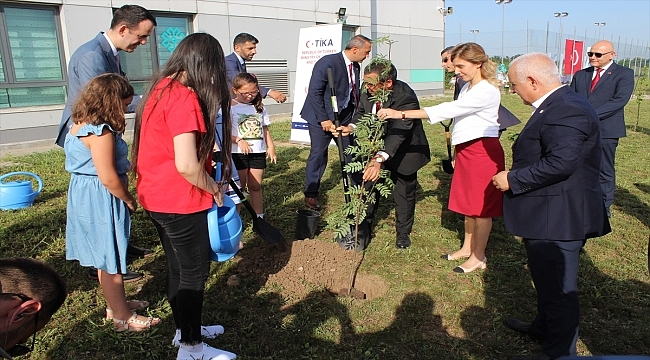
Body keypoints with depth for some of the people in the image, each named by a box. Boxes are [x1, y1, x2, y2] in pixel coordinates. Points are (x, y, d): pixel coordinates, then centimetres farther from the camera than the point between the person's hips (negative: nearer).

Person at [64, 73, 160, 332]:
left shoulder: (81, 124, 8)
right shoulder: (101, 132, -23)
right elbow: (108, 178, -25)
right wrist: (129, 200, -10)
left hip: (85, 195, 10)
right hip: (101, 200, -10)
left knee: (105, 257, 21)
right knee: (110, 260, 3)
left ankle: (116, 303, 38)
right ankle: (122, 318, 17)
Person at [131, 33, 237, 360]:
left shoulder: (161, 87, 8)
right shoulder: (184, 97, -21)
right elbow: (187, 164, -26)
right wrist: (215, 188, -8)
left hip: (155, 196, 9)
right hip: (179, 201, -9)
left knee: (177, 266, 21)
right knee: (195, 273, 6)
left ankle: (185, 328, 39)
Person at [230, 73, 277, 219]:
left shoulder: (259, 107, 10)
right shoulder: (230, 107, -5)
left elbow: (265, 129, 14)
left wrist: (271, 147, 6)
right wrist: (239, 141, -23)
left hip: (258, 152, 4)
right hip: (238, 153, -4)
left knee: (255, 186, 10)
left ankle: (259, 217, 18)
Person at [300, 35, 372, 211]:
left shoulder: (356, 67, 5)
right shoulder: (327, 62, -18)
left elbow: (354, 93, 12)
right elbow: (314, 92, -19)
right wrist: (324, 119, -20)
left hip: (344, 117, 6)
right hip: (322, 117, -6)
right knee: (318, 155, 1)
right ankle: (311, 194, 16)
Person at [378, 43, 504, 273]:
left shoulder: (487, 91, -19)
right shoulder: (467, 88, 13)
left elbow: (447, 110, -28)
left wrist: (401, 114, -32)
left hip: (483, 151, -9)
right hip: (466, 150, 9)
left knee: (481, 205, 2)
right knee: (468, 202, 16)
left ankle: (479, 256, 14)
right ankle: (467, 247, 30)